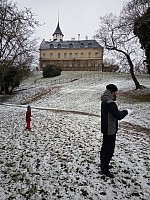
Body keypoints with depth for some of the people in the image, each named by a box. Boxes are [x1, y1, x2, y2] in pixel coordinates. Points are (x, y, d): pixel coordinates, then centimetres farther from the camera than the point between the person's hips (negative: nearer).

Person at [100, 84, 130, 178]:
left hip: (105, 129, 10)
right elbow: (118, 116, -29)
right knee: (109, 150, 2)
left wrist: (121, 112, 6)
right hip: (110, 130, -10)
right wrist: (125, 111, -12)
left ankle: (104, 164, 37)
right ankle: (105, 169, 14)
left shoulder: (104, 101, 5)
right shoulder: (110, 103, -26)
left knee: (105, 147, 21)